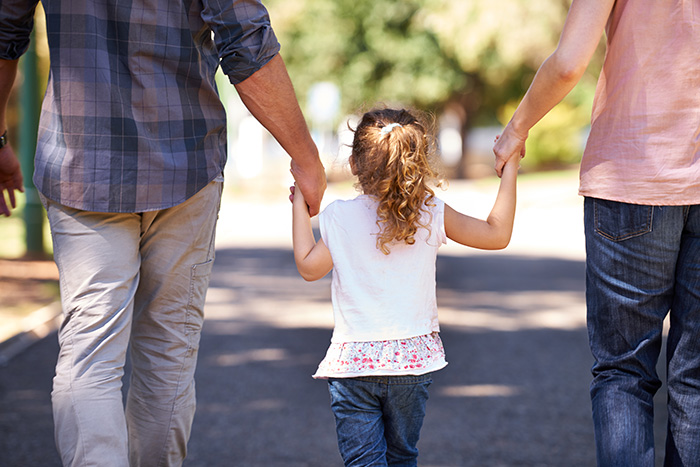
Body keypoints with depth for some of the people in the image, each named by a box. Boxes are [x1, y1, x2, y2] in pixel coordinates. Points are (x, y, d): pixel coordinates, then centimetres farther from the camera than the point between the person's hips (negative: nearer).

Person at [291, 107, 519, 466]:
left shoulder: (340, 218, -7)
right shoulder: (433, 215, -5)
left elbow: (309, 267, 4)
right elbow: (498, 234, 0)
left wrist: (299, 206, 13)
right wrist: (509, 169, 8)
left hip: (353, 361, -2)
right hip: (414, 358, 2)